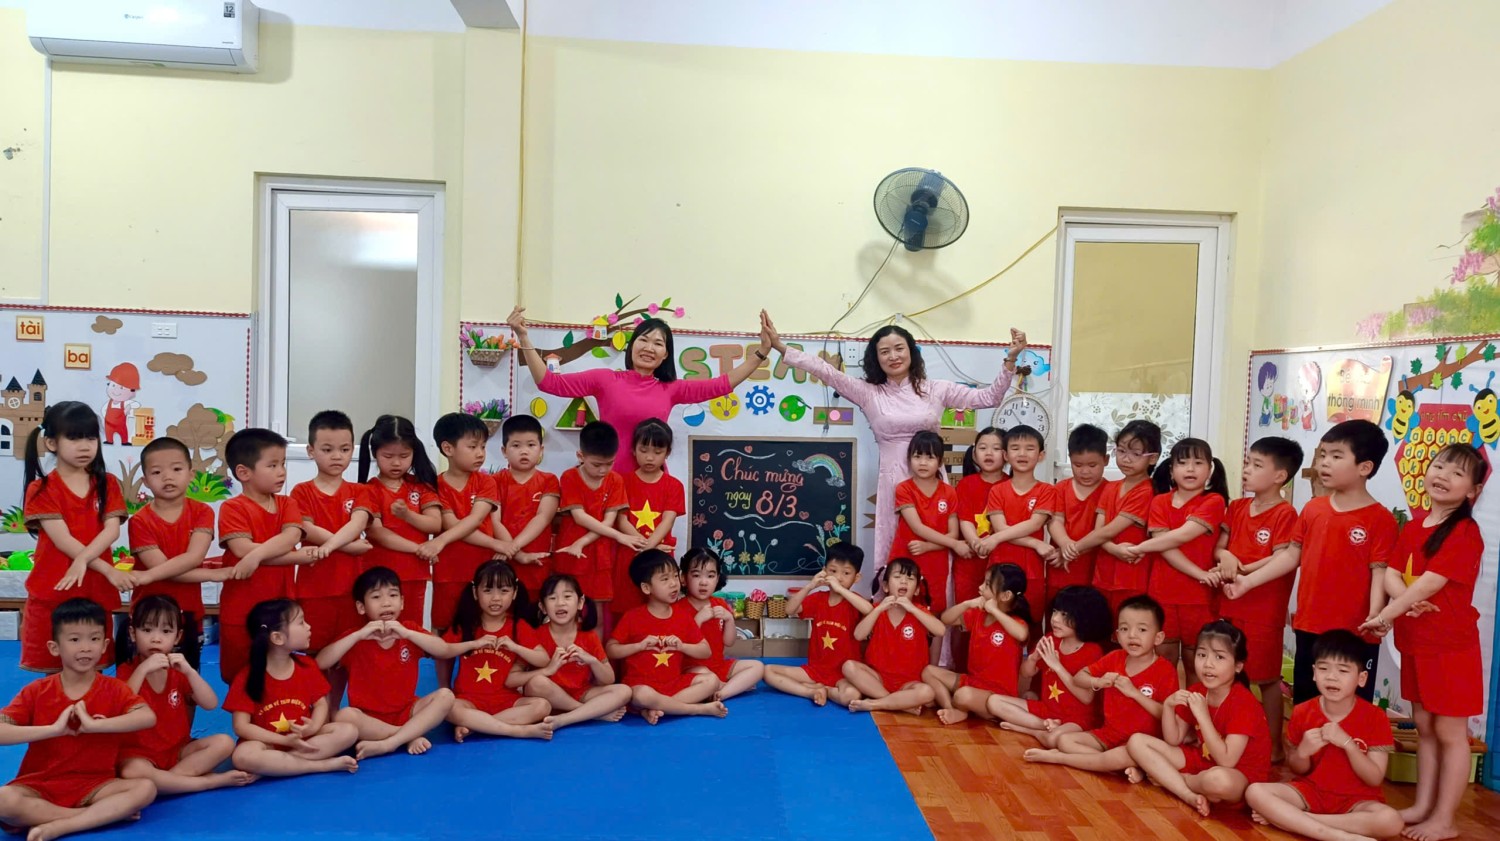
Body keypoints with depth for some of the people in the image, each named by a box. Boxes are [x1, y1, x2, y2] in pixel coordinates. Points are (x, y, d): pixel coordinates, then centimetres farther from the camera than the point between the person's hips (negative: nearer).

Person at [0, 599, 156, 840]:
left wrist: (93, 725, -23)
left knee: (146, 788, -26)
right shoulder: (36, 692, 2)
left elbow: (148, 717, -19)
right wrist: (54, 729, -20)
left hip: (93, 784, 0)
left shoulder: (114, 689, 1)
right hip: (39, 784, 0)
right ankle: (104, 814, -24)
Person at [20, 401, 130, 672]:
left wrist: (83, 560, -24)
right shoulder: (41, 489, -3)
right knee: (53, 671, 5)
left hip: (97, 592, 2)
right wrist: (108, 570, -20)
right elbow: (63, 541, -12)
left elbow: (112, 530, -7)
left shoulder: (107, 484, 7)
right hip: (51, 592, -2)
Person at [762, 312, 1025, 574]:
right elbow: (826, 372, -3)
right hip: (893, 481, 0)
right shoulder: (869, 393, 5)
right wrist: (780, 346, -11)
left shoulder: (936, 389, 7)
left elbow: (988, 397, 7)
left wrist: (1010, 360, -5)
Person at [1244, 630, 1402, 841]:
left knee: (1391, 821, -35)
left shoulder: (1375, 717, -9)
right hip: (1311, 790, 1)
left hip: (1356, 799, -1)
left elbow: (1375, 779, -12)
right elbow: (1298, 770, 6)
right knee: (1255, 792, -24)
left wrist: (1348, 743, -27)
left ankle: (1283, 818, -27)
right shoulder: (1302, 713, -4)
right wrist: (1302, 752, -17)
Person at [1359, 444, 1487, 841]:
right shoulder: (1413, 528, 9)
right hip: (1415, 643, 7)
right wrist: (1405, 598, -18)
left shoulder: (1466, 532, -15)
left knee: (1450, 732, 2)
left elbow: (1431, 583, -21)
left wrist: (1385, 615, -19)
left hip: (1451, 645, -7)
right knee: (1424, 728, 15)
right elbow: (1392, 573, 3)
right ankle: (1422, 806, 25)